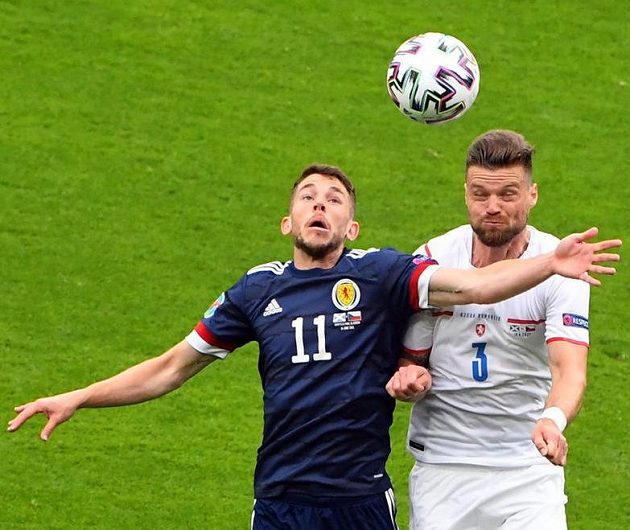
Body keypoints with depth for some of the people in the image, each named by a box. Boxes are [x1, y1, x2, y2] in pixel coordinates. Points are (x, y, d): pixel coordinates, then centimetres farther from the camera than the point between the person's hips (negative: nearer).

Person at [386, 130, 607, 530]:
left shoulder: (559, 267, -10)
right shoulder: (432, 260, -3)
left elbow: (570, 370, -22)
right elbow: (411, 359, 8)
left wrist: (553, 420, -43)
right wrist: (409, 378, -17)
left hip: (529, 463, -2)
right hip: (442, 463, 2)